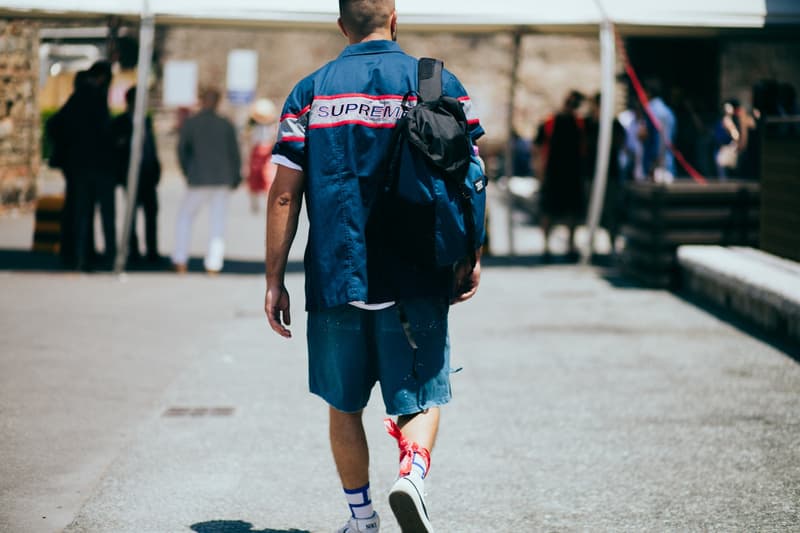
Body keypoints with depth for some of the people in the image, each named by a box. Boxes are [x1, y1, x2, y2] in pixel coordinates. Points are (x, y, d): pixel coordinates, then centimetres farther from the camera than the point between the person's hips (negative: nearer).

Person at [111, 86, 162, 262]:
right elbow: (116, 152, -6)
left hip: (148, 175, 5)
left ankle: (152, 251, 4)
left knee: (151, 213, 1)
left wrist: (156, 169, 9)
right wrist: (120, 175, -15)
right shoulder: (119, 123, 0)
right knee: (131, 213, 1)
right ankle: (133, 251, 7)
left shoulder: (146, 121, 15)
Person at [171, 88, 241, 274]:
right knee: (217, 223, 7)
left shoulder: (190, 123, -4)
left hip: (199, 181, -1)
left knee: (185, 215, 15)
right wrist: (236, 177, 17)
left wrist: (188, 174, 16)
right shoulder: (226, 125, 1)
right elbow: (234, 153, 4)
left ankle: (180, 261, 11)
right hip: (223, 179, 1)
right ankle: (213, 265, 1)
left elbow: (182, 151, 1)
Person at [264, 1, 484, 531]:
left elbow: (285, 194, 0)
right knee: (421, 398, 8)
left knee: (344, 405, 15)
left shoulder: (310, 91, 4)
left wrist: (274, 280, 4)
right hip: (416, 282, -1)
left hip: (335, 279, 1)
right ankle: (413, 474, -19)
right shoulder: (440, 85, 2)